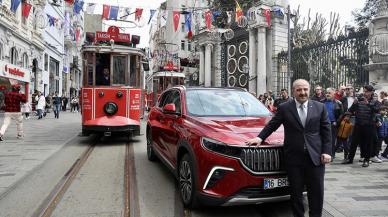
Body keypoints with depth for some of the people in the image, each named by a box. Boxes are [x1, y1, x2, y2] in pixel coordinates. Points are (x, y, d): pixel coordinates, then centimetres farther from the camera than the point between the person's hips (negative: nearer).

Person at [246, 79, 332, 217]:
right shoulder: (284, 108, 3)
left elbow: (326, 131, 7)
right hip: (294, 157, -1)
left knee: (317, 192, 8)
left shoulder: (320, 107, 7)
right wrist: (260, 138, -8)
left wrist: (326, 151, -2)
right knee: (296, 192, 9)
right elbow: (272, 125, 6)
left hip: (315, 157, 1)